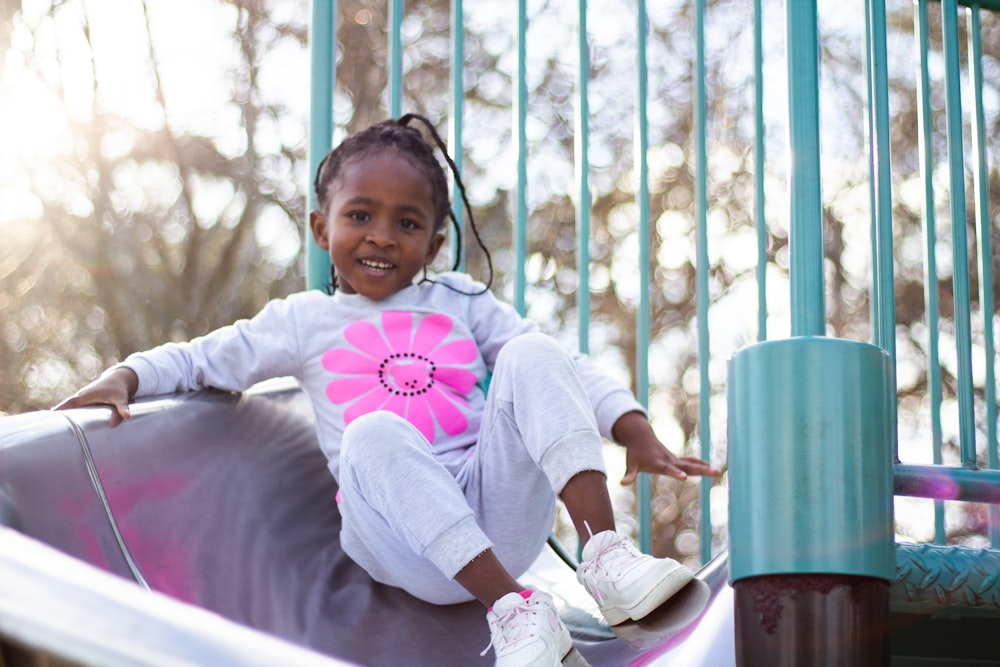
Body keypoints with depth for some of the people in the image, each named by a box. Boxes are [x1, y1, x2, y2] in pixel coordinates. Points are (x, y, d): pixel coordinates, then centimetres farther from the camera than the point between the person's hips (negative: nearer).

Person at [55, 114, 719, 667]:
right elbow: (199, 358, 16)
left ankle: (607, 555, -29)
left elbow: (566, 369, 15)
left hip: (501, 517, 2)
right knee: (374, 432, -33)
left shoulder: (461, 303, 21)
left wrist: (638, 436, 0)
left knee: (530, 354, -17)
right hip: (412, 553, -2)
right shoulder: (305, 322, 18)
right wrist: (122, 379, -4)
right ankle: (513, 606, -37)